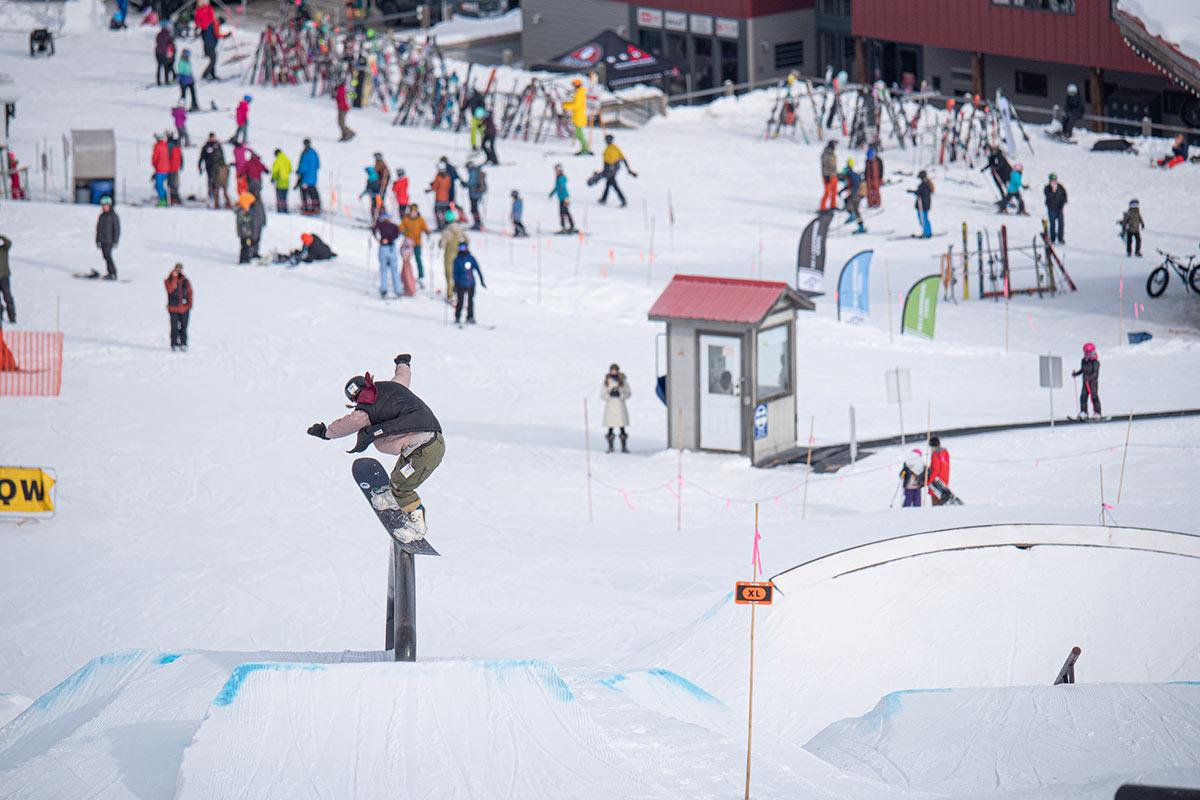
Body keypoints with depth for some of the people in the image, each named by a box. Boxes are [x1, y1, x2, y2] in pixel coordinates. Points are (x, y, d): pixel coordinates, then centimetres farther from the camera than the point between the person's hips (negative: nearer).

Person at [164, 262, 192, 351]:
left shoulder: (185, 281, 9)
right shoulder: (169, 281, 2)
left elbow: (190, 293, 14)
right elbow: (170, 289, -18)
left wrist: (190, 304, 5)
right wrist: (174, 278, -17)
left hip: (184, 308, 2)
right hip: (173, 308, -2)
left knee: (183, 327, 2)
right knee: (174, 327, -4)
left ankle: (183, 344, 9)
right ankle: (174, 344, 3)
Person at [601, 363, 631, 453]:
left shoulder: (623, 382, 4)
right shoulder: (606, 382, 5)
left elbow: (628, 394, 1)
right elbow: (602, 396, 3)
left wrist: (620, 394, -18)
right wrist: (610, 394, -16)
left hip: (620, 407, 0)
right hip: (610, 407, 0)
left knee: (622, 428, -3)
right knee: (610, 428, 0)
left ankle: (624, 447, 3)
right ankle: (610, 447, 8)